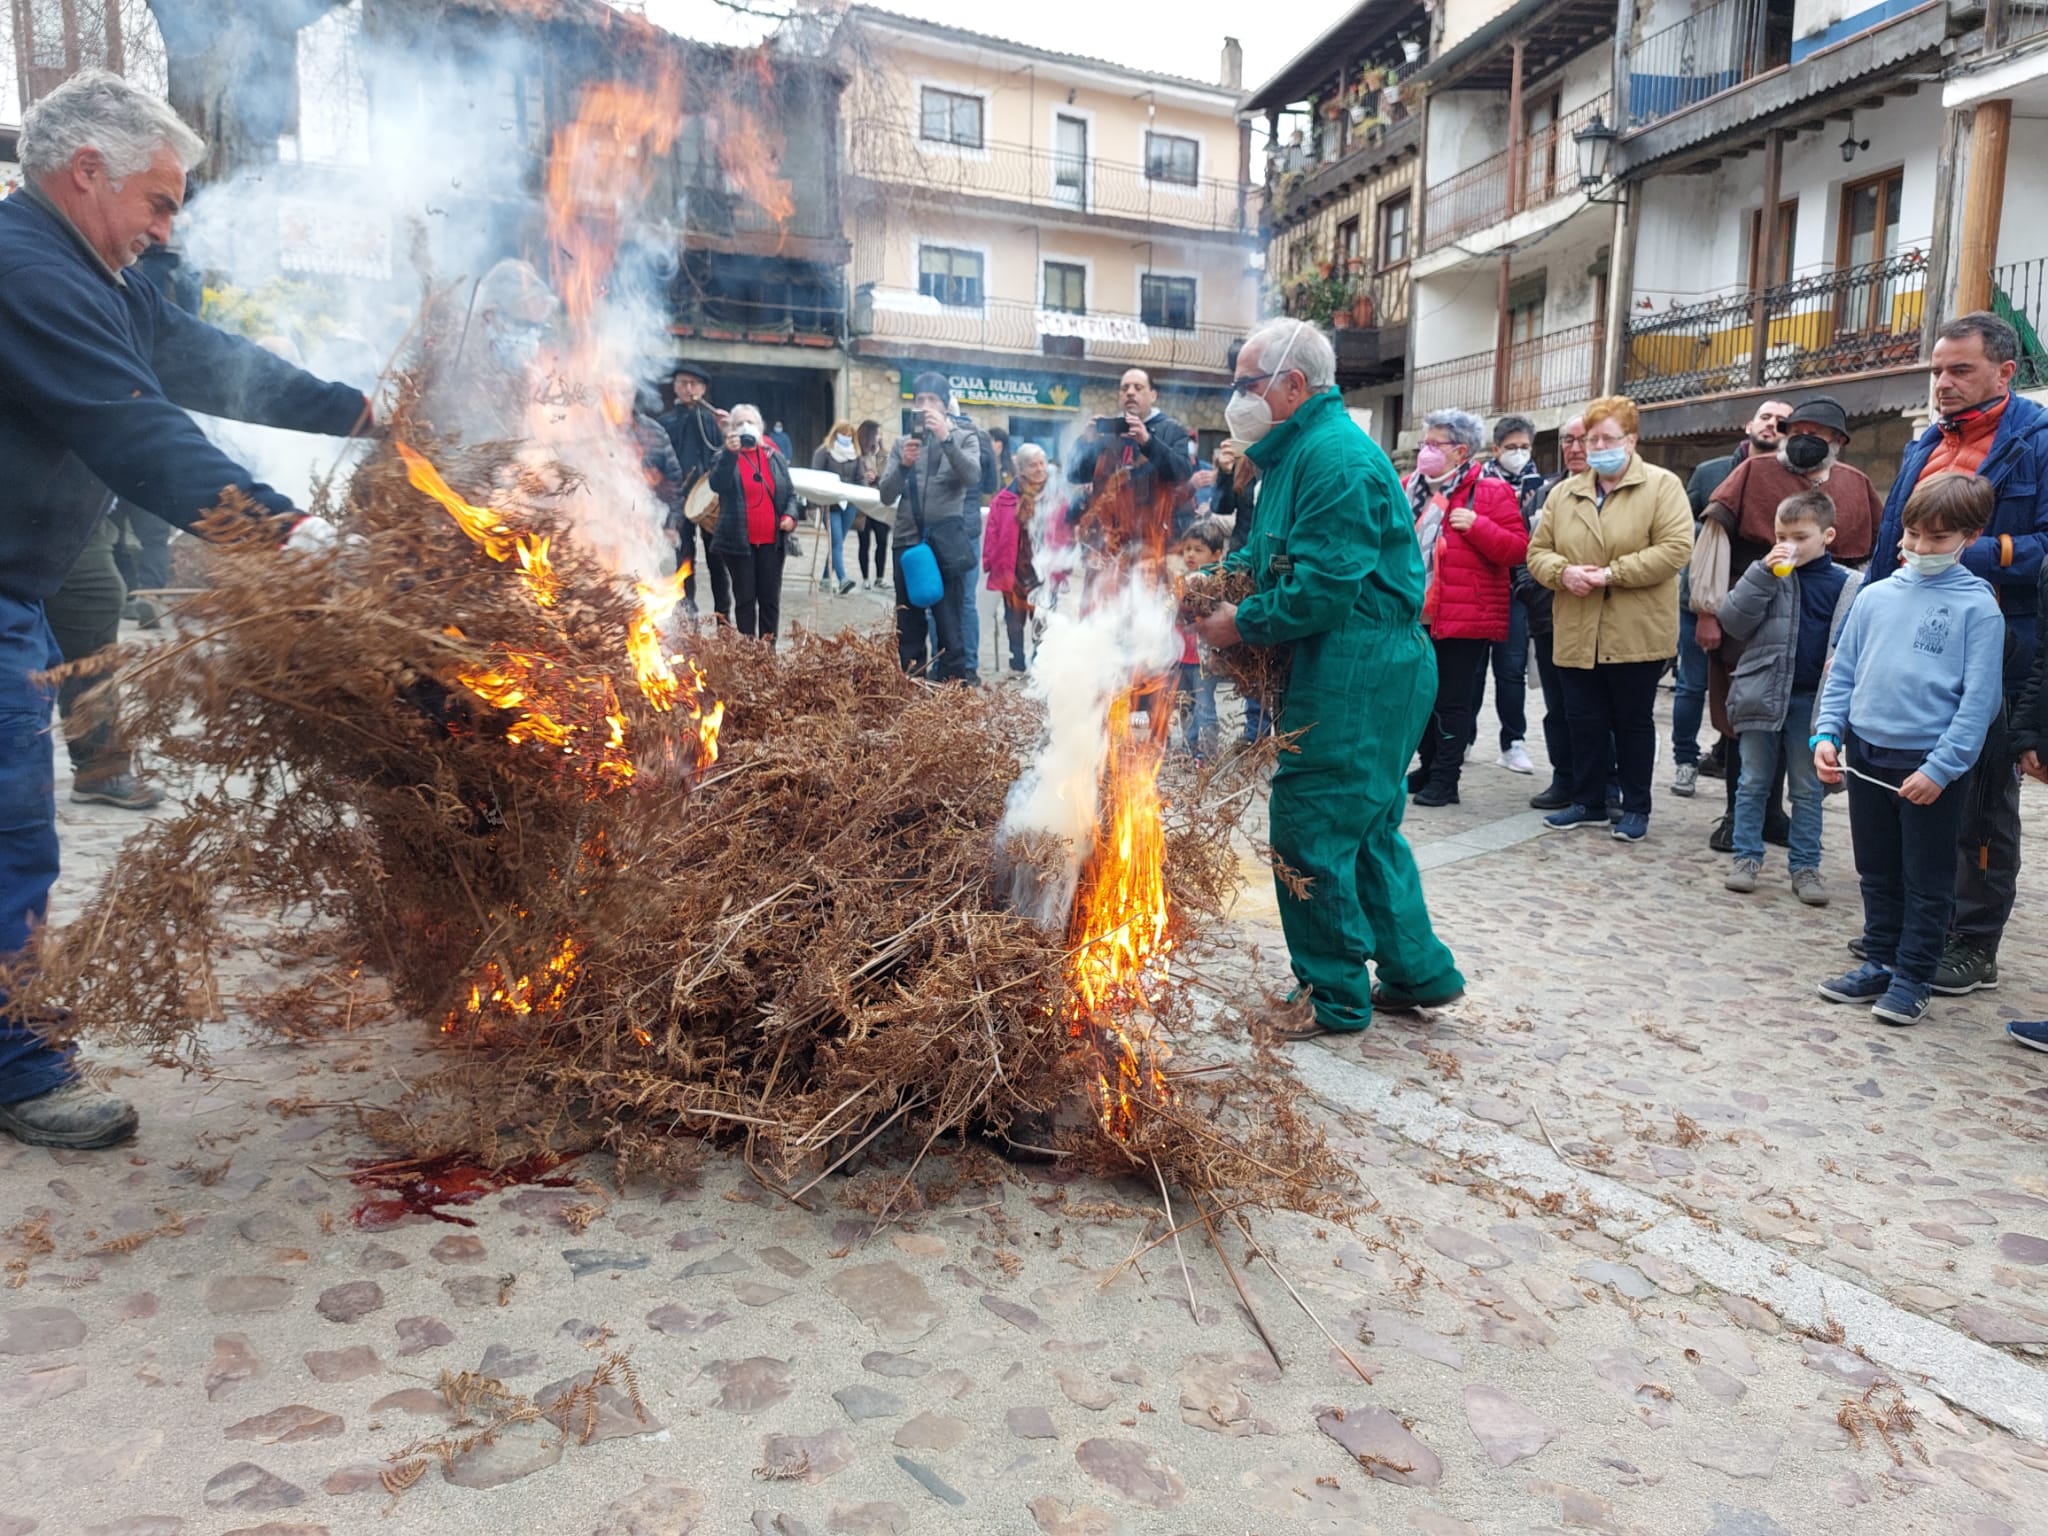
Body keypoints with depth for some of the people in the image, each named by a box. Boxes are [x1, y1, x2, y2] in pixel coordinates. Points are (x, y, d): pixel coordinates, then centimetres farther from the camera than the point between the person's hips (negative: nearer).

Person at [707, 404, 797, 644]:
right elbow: (717, 485, -17)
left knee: (770, 598, 5)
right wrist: (730, 453, -26)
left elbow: (790, 493, 14)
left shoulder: (773, 456, 12)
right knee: (745, 598, 1)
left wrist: (790, 515, -5)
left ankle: (769, 649, 12)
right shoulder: (725, 457, 3)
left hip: (771, 541, 3)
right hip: (739, 541, -2)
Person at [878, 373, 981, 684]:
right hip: (908, 540, 3)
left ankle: (955, 683, 2)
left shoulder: (964, 436, 6)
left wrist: (946, 439, -22)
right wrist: (903, 465, -13)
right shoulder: (904, 442, 13)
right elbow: (886, 495, 4)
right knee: (908, 624, 8)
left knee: (948, 623, -2)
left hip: (947, 541, -3)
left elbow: (972, 478, -13)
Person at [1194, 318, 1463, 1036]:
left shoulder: (1336, 458, -17)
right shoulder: (1298, 450, 17)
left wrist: (1242, 622, -13)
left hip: (1354, 676, -11)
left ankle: (1338, 997, 10)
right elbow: (1273, 554, 24)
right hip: (1368, 672, 11)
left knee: (1309, 831, -4)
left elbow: (1323, 586, -24)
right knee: (1367, 828, 18)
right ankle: (1418, 971, 29)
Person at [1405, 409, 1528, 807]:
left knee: (1453, 700, 0)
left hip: (1465, 618, -7)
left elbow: (1517, 549, -12)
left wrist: (1477, 526, -24)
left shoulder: (1490, 491, -8)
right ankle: (1429, 766, 28)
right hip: (1417, 615, 7)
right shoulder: (1414, 488, 11)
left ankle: (1445, 779, 7)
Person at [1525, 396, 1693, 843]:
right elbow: (1538, 550, 11)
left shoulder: (1662, 486, -2)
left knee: (1633, 721, 6)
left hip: (1636, 634, -4)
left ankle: (1636, 809, 18)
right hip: (1577, 633, 4)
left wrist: (1612, 574, -18)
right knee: (1585, 721, 9)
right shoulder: (1565, 492, 12)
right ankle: (1588, 802, 23)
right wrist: (1562, 572, -11)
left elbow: (1675, 548, -12)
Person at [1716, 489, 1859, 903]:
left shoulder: (1845, 585, 1)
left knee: (1808, 790, 9)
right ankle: (1747, 857, 17)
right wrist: (1763, 573, -16)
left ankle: (1806, 866, 16)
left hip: (1811, 700, 0)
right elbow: (1733, 623, -10)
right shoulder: (1768, 575, 0)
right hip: (1761, 694, 0)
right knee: (1753, 783, 8)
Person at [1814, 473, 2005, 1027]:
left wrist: (1940, 768, -16)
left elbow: (1979, 699, -11)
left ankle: (1913, 978, 19)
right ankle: (1880, 963, 29)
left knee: (1927, 881, 8)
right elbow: (1843, 673, 10)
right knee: (1877, 872, 16)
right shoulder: (1874, 596, 6)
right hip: (1866, 758, 4)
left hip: (1932, 767, -4)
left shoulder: (1978, 607, -7)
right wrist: (1827, 733, -2)